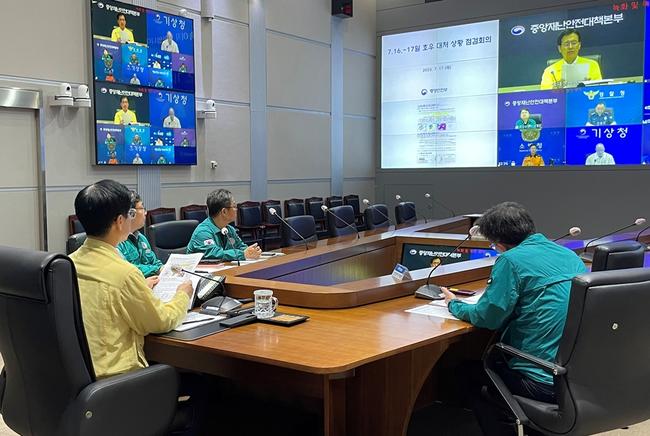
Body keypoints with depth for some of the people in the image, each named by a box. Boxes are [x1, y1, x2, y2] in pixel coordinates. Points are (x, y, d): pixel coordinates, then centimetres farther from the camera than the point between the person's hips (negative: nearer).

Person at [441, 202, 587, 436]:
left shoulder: (511, 260, -14)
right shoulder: (570, 255, 8)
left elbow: (487, 318, -11)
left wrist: (454, 304, 8)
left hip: (546, 383, -8)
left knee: (468, 372, 16)